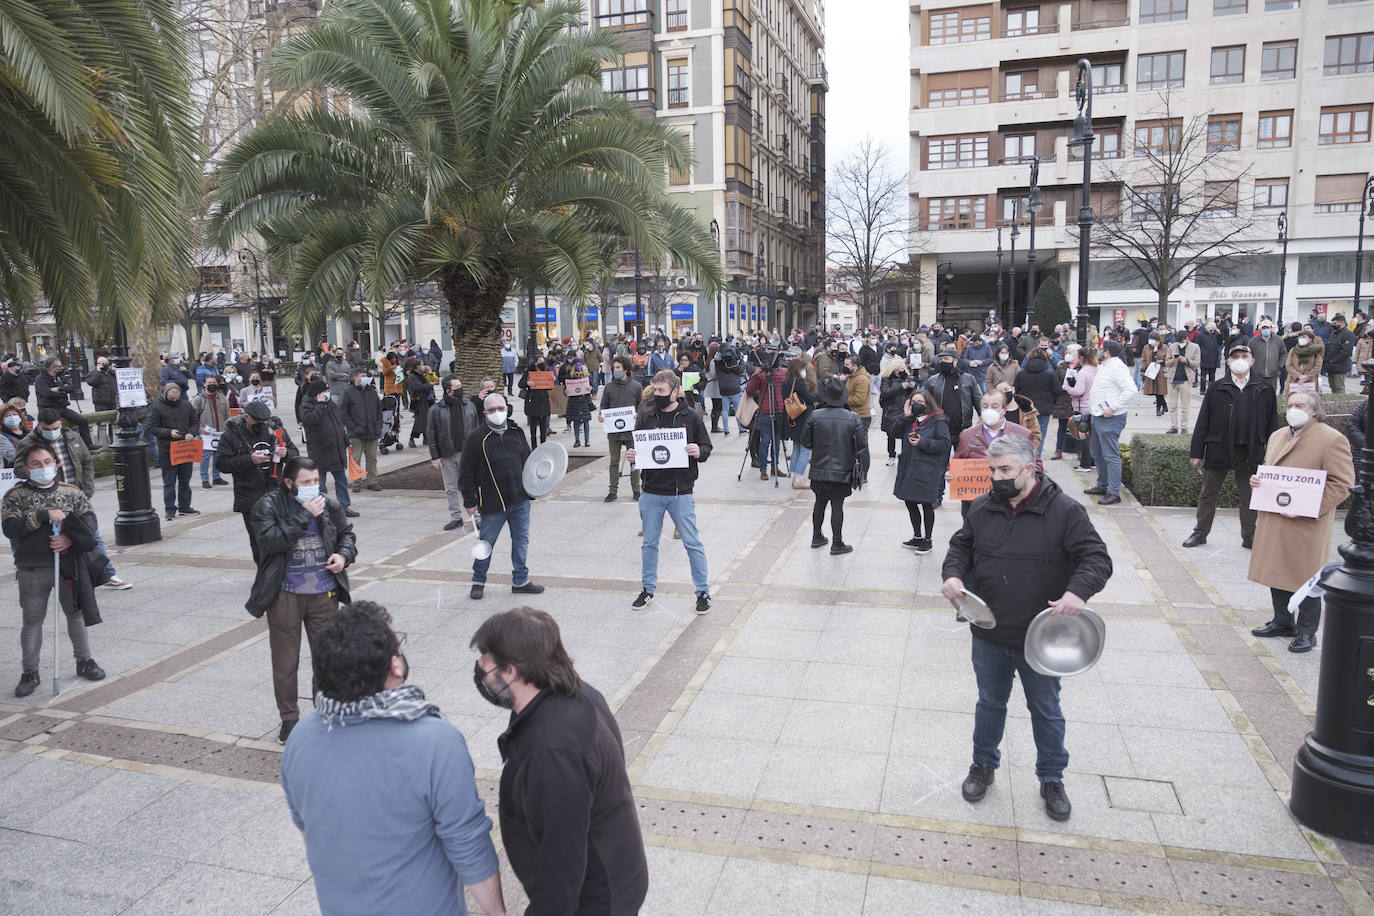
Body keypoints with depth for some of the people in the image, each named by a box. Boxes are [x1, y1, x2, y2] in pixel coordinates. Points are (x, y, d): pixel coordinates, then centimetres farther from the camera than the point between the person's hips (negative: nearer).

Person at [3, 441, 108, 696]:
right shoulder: (15, 496, -1)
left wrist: (70, 539, -20)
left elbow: (89, 520, -3)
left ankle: (84, 661, 27)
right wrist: (44, 515, -22)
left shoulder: (72, 492, 3)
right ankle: (30, 672, 18)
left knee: (76, 613, 12)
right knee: (32, 620, 7)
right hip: (33, 570, -1)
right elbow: (9, 528, -14)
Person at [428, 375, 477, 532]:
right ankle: (456, 517, 17)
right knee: (451, 488, 7)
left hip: (467, 453, 1)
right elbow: (431, 435, -1)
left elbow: (476, 430, 10)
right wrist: (435, 457, -4)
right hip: (447, 455, 0)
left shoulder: (469, 406, 4)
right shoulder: (436, 410, -3)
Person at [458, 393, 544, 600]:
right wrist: (470, 501, -7)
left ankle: (520, 581, 23)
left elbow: (527, 460, 20)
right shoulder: (476, 437, -7)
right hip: (492, 504, -4)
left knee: (521, 540, 10)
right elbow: (466, 471, -6)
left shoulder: (516, 432, 8)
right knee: (486, 543, 6)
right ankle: (478, 582, 25)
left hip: (520, 501, 4)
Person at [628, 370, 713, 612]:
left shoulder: (691, 417, -4)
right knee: (649, 543, 14)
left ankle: (703, 591, 18)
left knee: (692, 543, 3)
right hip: (651, 492, 3)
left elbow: (706, 447, 3)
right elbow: (636, 448, 11)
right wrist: (633, 455, -11)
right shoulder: (646, 416, 1)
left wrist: (698, 451, -19)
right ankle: (648, 588, 31)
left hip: (681, 493, -3)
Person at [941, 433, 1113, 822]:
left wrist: (1078, 590, -33)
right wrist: (953, 573, -10)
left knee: (1046, 711, 15)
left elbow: (1097, 558, -14)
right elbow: (960, 546, 11)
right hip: (988, 636, 3)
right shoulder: (982, 509, 0)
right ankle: (983, 765, 41)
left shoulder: (1064, 511, -13)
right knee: (990, 704, 21)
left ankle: (1052, 779, 36)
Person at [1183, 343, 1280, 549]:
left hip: (1250, 452, 1)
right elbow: (1203, 421, 0)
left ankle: (1249, 536, 24)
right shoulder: (1217, 389, 0)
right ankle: (1200, 532, 20)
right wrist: (1196, 452, -3)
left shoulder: (1263, 391, 3)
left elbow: (1272, 425, 6)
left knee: (1248, 496, 11)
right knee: (1208, 494, 8)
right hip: (1219, 450, 0)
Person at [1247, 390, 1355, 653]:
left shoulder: (1332, 439, -9)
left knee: (1306, 579, 2)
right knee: (1277, 572, 15)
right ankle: (1282, 622, 30)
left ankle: (1306, 632, 15)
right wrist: (1255, 480, 3)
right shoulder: (1277, 436, 14)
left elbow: (1342, 483, -13)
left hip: (1307, 526, -7)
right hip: (1273, 522, 7)